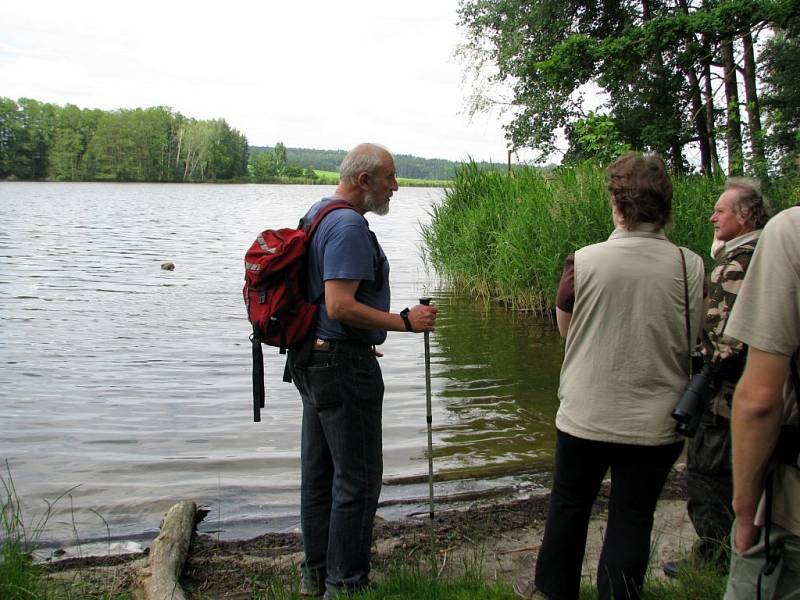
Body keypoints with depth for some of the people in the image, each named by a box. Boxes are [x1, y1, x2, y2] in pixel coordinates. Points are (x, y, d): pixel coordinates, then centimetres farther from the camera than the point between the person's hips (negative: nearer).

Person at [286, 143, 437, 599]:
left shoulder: (317, 213, 14)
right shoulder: (349, 227, -19)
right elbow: (340, 306, -26)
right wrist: (405, 321, -21)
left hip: (313, 361, 11)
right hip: (345, 365, -11)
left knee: (319, 471, 17)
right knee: (357, 477, 0)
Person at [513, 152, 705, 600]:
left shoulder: (584, 261, -12)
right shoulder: (690, 266, -9)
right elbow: (692, 342, 2)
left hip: (586, 416, 0)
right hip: (655, 423, 0)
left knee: (569, 506, 19)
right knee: (632, 519, 13)